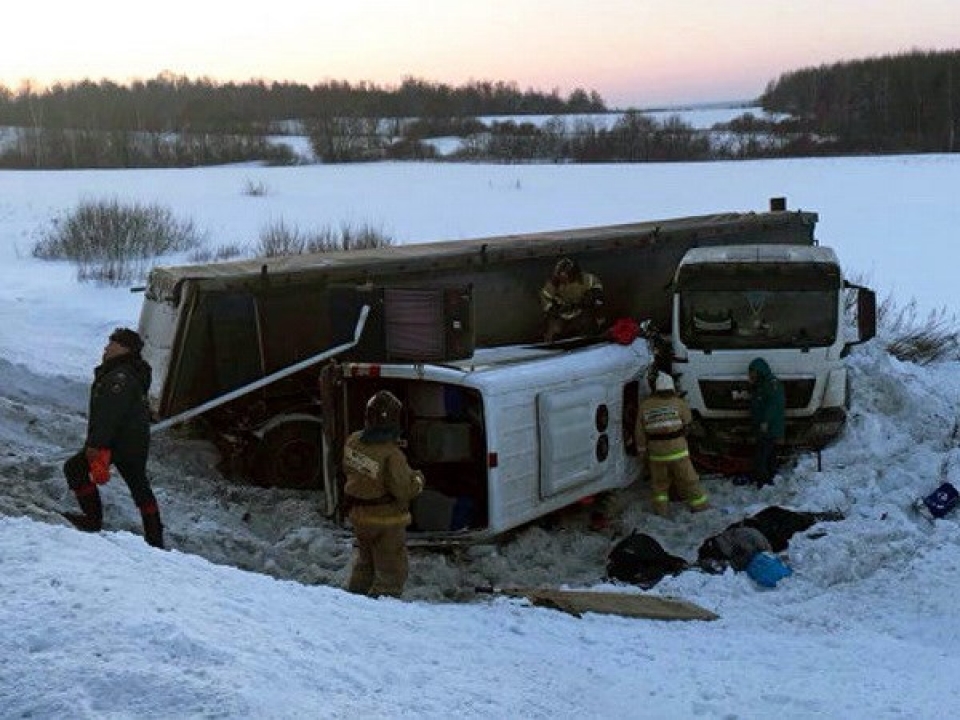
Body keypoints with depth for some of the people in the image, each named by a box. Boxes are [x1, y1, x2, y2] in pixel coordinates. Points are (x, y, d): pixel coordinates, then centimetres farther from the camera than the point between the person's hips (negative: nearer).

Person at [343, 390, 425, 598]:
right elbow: (404, 490, -23)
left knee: (364, 561, 29)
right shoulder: (391, 454, -28)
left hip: (359, 515, 8)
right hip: (386, 520, -8)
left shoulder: (353, 441, -6)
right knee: (392, 572, 4)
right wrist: (418, 479, -5)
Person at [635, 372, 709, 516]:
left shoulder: (645, 406, 0)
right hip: (677, 450, -2)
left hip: (656, 452, 2)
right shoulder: (678, 403, -8)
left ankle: (661, 508, 16)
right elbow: (687, 420, 10)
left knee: (659, 482, 17)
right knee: (688, 480, 8)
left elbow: (640, 432, 4)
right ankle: (699, 505, 15)